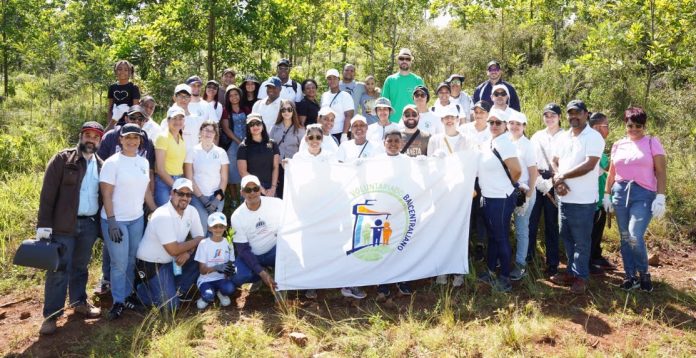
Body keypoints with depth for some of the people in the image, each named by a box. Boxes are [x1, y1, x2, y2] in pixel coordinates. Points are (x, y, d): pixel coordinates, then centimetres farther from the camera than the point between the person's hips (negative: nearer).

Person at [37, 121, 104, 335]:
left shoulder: (101, 165, 10)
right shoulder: (62, 159, -5)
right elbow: (48, 193, -9)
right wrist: (44, 224, -15)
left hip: (90, 224, 4)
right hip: (64, 224, -4)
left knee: (80, 267, 17)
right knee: (59, 269, -2)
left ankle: (79, 302, 31)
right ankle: (51, 315, 6)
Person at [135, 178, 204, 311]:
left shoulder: (191, 211, -3)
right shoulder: (163, 216, -27)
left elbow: (200, 238, 1)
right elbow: (174, 250, -28)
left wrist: (188, 252, -19)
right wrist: (195, 241, -13)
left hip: (172, 260, 8)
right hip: (151, 263, -8)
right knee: (171, 305, -13)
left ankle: (178, 290, 6)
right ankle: (139, 291, 11)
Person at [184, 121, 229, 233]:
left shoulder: (221, 152, 7)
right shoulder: (192, 151, 2)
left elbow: (224, 179, 6)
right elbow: (189, 178, 0)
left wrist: (218, 199, -5)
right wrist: (202, 198, -7)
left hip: (216, 196, 2)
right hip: (197, 196, -1)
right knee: (201, 223, -17)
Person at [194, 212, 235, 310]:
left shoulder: (228, 243, 1)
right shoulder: (204, 243, -8)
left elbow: (231, 264, 3)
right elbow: (202, 270, -10)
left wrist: (229, 270, -22)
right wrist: (216, 267, -29)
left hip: (221, 278, 2)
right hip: (206, 279, -2)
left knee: (230, 288, -31)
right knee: (208, 296, -33)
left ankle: (220, 293, 5)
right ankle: (206, 297, 5)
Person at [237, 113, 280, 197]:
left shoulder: (272, 145, 9)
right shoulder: (243, 147, 1)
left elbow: (275, 167, 5)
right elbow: (243, 172, -4)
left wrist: (273, 187, -8)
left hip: (270, 190, 2)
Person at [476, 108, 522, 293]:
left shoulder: (504, 144, -17)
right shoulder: (488, 143, 9)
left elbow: (516, 170, -21)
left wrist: (506, 185, -5)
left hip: (501, 199, -9)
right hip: (488, 197, 9)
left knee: (501, 238, 2)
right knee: (492, 236, 18)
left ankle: (505, 279, 13)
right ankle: (490, 272, 31)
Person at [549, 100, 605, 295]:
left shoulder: (594, 137, -9)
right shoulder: (564, 137, 12)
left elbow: (589, 165, -20)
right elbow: (554, 162, 12)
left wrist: (563, 176, -13)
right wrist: (557, 181, -8)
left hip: (583, 199, -7)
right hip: (564, 197, 7)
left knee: (581, 241, 2)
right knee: (567, 238, 15)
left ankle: (581, 277, 13)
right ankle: (571, 271, 27)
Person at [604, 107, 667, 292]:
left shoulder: (652, 142, -1)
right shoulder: (618, 145, 11)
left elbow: (661, 172, -5)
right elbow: (612, 172, 17)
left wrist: (660, 198, -12)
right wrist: (606, 195, 14)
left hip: (644, 194, -4)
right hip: (620, 193, 4)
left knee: (635, 237, -17)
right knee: (625, 238, 7)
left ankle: (644, 273, 7)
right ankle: (630, 276, 18)